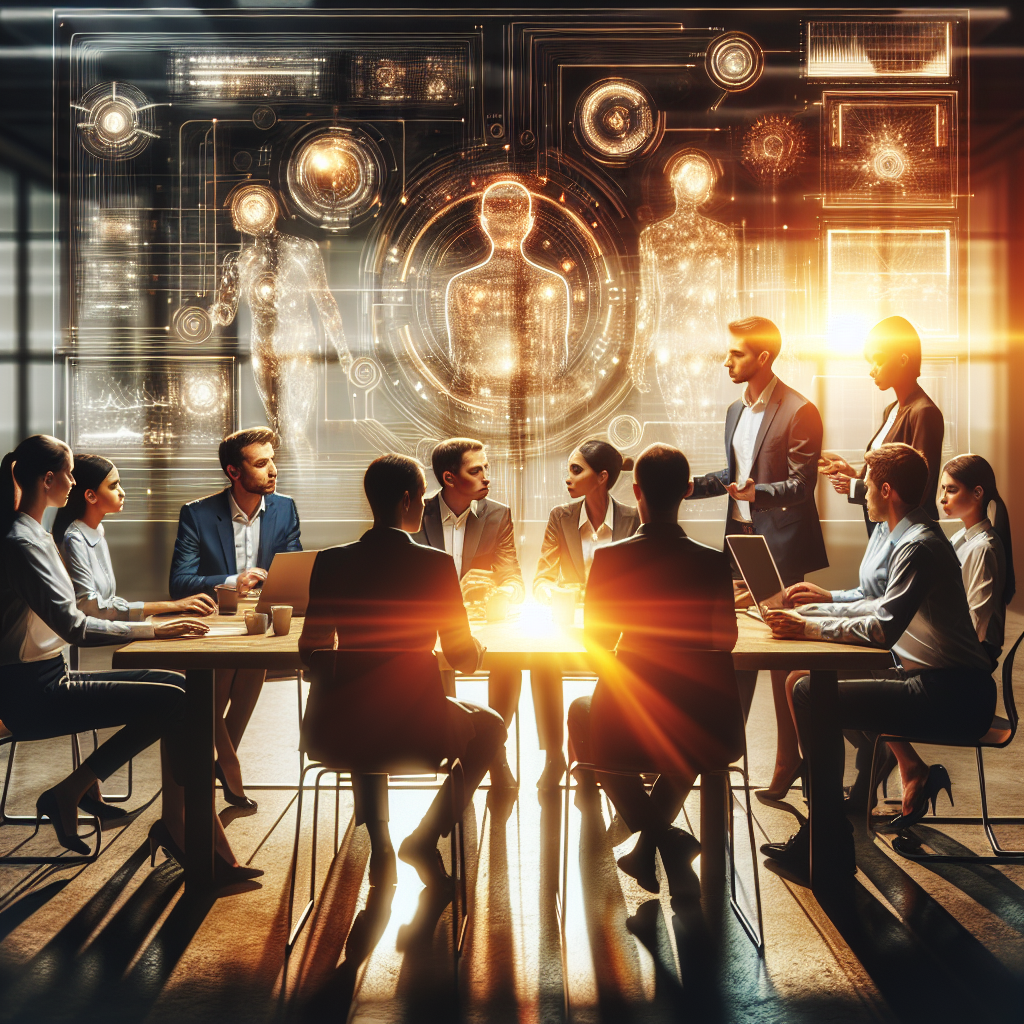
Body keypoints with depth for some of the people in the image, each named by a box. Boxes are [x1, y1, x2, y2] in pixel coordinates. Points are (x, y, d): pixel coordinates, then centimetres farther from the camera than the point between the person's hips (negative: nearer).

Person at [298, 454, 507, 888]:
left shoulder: (330, 561, -1)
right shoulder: (435, 564, -11)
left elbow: (311, 650, 6)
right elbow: (462, 657, -4)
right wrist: (477, 648, 20)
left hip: (339, 730, 4)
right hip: (416, 730, -4)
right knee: (490, 726, 26)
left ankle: (379, 844, 32)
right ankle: (425, 839, 16)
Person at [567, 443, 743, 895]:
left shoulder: (610, 558, -11)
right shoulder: (713, 561, -5)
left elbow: (595, 640, 1)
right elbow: (725, 640, 8)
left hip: (627, 732, -2)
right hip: (708, 733, 3)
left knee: (580, 710, 32)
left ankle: (658, 834, 16)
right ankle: (653, 843, 36)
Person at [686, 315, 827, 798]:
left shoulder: (799, 412, -12)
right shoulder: (736, 410, 14)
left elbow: (801, 484, -17)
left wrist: (758, 492, -34)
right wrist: (691, 485, 9)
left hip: (779, 545, -8)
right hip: (741, 540, 8)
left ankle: (790, 758, 10)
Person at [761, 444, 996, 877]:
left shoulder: (917, 546, -18)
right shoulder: (917, 536, 14)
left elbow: (882, 629, -27)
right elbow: (882, 609, 21)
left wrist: (808, 628, -19)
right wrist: (815, 610, 15)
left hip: (952, 698, -11)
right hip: (951, 685, 11)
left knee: (811, 694, -17)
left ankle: (827, 845, -12)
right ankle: (916, 774, 22)